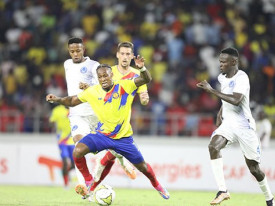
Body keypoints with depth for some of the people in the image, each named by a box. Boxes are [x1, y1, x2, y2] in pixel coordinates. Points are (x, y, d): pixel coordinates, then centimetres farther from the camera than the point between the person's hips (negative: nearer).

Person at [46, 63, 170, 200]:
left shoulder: (124, 86, -12)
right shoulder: (93, 91, -5)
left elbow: (147, 79, -19)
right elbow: (72, 101, 4)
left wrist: (142, 68, -40)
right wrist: (56, 99, -13)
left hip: (123, 137, -1)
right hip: (102, 135, 1)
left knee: (142, 166, 7)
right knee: (77, 152, -23)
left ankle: (156, 185, 41)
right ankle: (89, 181, 1)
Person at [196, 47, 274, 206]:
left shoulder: (241, 78, -17)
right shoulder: (223, 78, 8)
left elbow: (236, 100, -33)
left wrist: (212, 90, -31)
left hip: (244, 126, -6)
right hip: (228, 124, 6)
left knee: (254, 168, 2)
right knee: (213, 146, -26)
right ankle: (223, 191, -27)